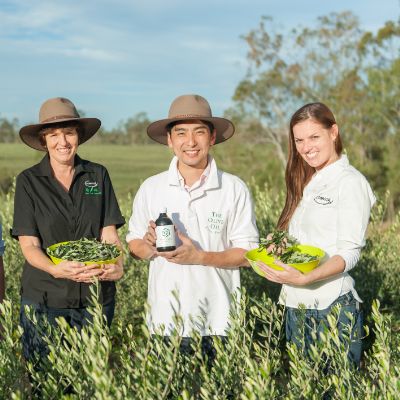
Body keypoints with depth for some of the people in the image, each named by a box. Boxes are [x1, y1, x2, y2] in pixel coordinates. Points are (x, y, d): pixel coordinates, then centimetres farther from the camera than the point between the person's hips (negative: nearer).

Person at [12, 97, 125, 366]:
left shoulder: (98, 176, 5)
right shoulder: (29, 181, 0)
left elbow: (109, 234, 2)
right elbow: (29, 245, -5)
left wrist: (117, 267, -19)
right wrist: (57, 270, -25)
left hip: (97, 296, 2)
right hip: (44, 299, -1)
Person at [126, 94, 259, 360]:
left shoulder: (235, 189, -4)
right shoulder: (151, 188, 2)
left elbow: (248, 253, -3)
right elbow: (134, 245, 9)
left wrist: (199, 257, -17)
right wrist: (150, 246, -14)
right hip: (165, 320, 1)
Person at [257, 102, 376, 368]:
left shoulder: (350, 181, -8)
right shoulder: (308, 183, 15)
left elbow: (350, 252, -15)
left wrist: (304, 278, -28)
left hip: (333, 305, -7)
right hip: (296, 304, 7)